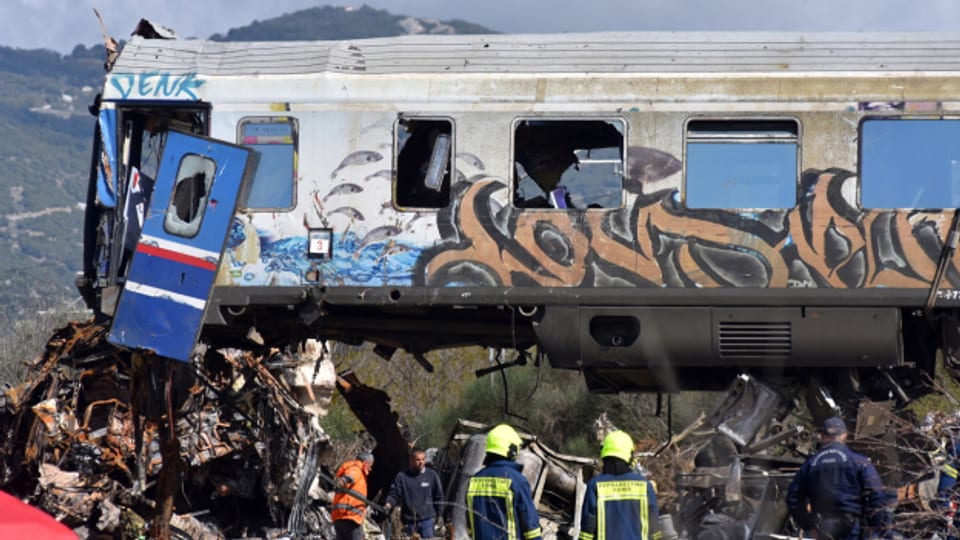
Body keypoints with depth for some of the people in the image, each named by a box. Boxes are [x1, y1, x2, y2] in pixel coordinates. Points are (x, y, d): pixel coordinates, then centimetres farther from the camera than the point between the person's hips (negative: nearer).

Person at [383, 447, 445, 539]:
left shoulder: (432, 475, 3)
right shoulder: (402, 477, 1)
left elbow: (439, 497, 7)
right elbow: (394, 494, 0)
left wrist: (440, 516, 7)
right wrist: (388, 505, -21)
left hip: (427, 520, -1)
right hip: (409, 521, 1)